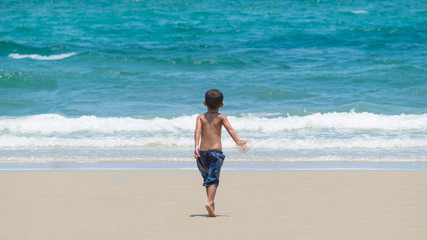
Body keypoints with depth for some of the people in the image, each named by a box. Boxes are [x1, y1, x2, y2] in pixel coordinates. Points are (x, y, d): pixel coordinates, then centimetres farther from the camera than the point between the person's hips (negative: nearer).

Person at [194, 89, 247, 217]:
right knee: (213, 179, -10)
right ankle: (210, 202, -30)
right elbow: (230, 129, -7)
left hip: (202, 152, 3)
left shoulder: (201, 117, 10)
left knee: (207, 178, 20)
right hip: (216, 151, -3)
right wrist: (238, 141, -15)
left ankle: (211, 202, 25)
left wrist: (196, 146, -17)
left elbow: (198, 130, -6)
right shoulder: (221, 117, 7)